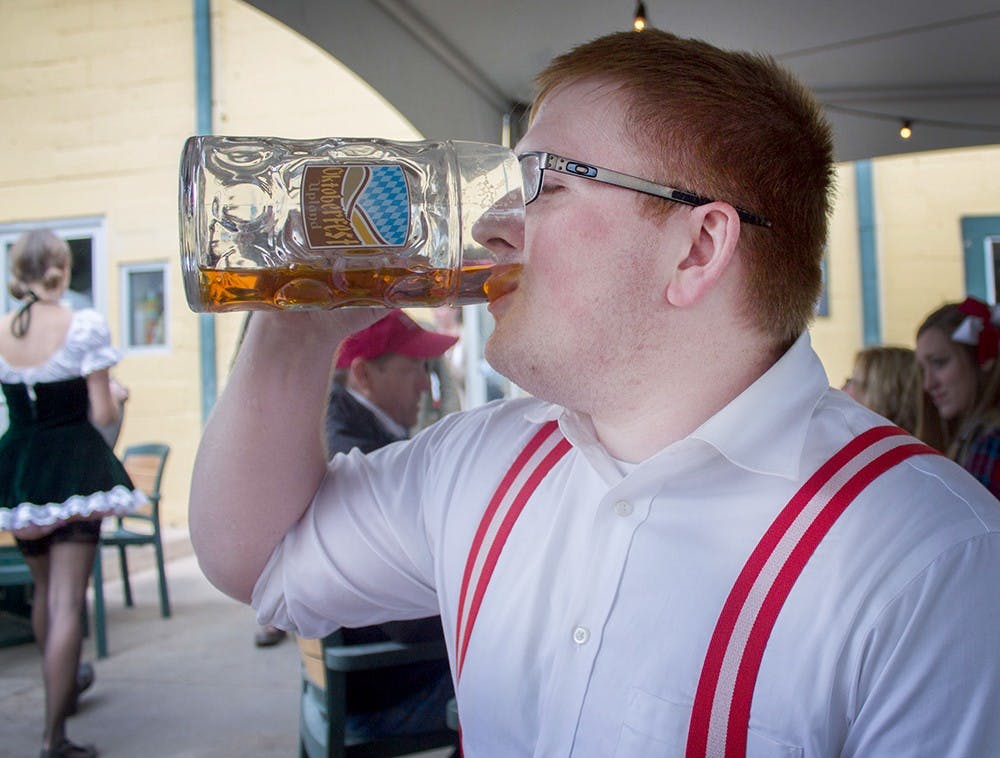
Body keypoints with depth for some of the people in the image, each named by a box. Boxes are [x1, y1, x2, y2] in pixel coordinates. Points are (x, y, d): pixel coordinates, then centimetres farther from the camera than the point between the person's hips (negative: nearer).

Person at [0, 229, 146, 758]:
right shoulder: (85, 326, -14)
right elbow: (103, 415, -14)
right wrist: (115, 397, 7)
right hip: (76, 469, -5)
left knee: (44, 589, 23)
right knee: (69, 600, -2)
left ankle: (63, 684, 45)